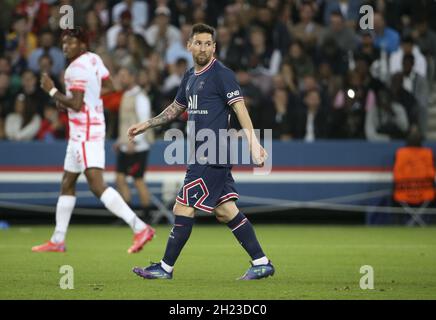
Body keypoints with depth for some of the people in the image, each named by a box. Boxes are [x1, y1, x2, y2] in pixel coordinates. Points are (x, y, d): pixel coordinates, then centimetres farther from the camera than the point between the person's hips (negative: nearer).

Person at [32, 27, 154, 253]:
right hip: (81, 132, 11)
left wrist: (52, 91, -11)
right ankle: (57, 241, 24)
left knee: (97, 185, -20)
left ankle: (140, 228, -27)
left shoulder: (76, 68, -15)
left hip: (85, 131, -11)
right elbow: (109, 88, 21)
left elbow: (76, 104, -22)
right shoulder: (94, 59, 12)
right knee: (67, 184, 17)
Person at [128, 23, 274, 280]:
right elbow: (176, 109, 31)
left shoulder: (222, 74, -10)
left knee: (183, 209, -4)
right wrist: (146, 125, 31)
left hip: (212, 157, -8)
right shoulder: (190, 77, 16)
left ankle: (165, 268, 4)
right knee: (225, 210, 7)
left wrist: (253, 142, -26)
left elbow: (240, 108, -17)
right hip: (204, 155, 8)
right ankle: (262, 263, 8)